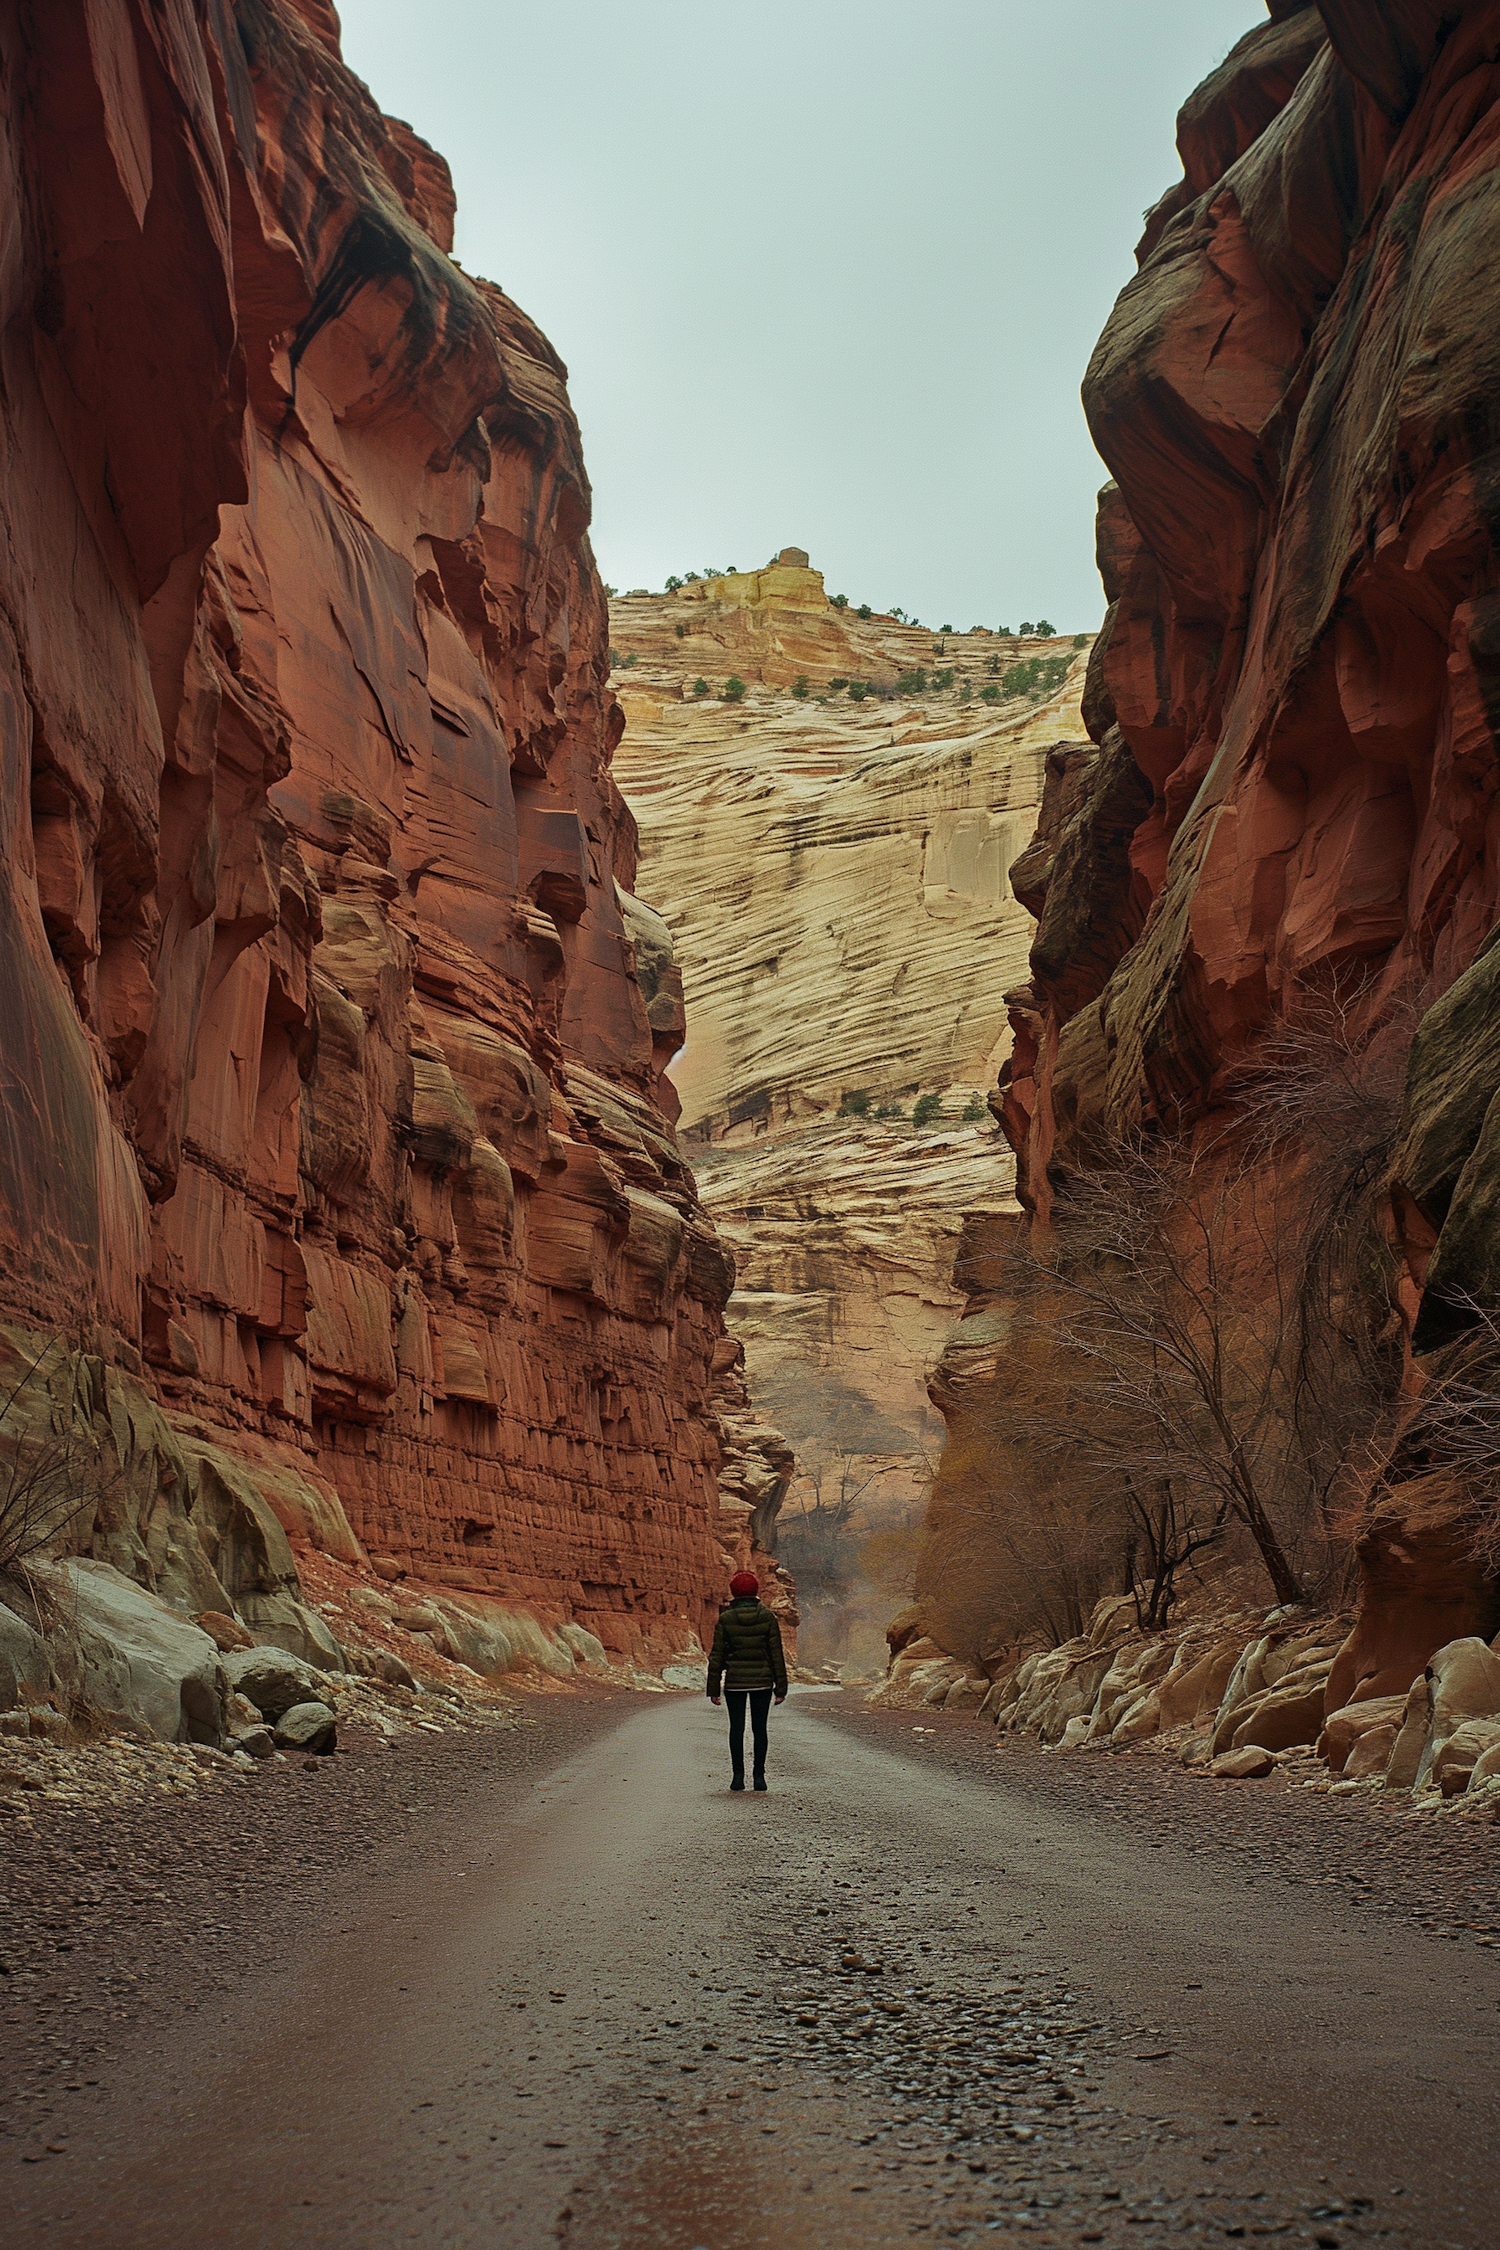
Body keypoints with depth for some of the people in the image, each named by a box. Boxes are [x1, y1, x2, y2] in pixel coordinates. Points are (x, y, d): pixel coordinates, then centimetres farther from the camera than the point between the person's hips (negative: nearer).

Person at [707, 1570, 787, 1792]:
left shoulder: (726, 1618, -4)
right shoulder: (767, 1617, -3)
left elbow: (717, 1655, -3)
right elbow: (776, 1654, -1)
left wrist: (713, 1688, 3)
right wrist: (781, 1686, 4)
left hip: (735, 1681, -1)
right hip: (762, 1680, 1)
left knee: (736, 1728, 7)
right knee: (759, 1728, 8)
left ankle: (738, 1776, 5)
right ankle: (759, 1776, 8)